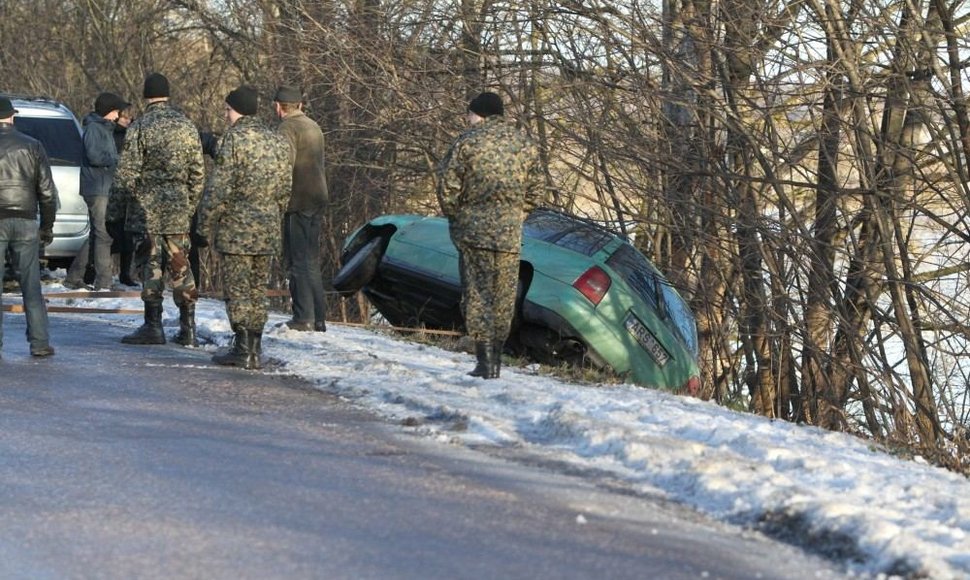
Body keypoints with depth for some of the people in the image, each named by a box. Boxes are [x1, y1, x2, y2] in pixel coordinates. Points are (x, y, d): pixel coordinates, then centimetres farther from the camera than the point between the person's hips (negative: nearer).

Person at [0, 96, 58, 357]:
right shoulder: (32, 146, 5)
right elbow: (47, 191, 4)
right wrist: (47, 226, 11)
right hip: (25, 221, 2)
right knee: (31, 286, 7)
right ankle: (40, 342, 4)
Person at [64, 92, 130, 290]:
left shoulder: (105, 129, 21)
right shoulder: (93, 128, -9)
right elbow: (94, 156, -20)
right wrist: (118, 160, -12)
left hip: (105, 188, 10)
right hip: (96, 188, -10)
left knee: (97, 235, 13)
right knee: (102, 235, -10)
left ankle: (74, 277, 20)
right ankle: (104, 283, -11)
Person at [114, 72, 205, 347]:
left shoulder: (140, 127, -8)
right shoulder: (186, 126, 6)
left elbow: (127, 172, -10)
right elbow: (198, 172, 9)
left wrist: (132, 198, 5)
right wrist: (190, 206, 16)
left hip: (149, 204, -4)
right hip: (179, 207, 4)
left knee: (150, 265, 1)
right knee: (180, 265, 9)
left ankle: (153, 326, 0)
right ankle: (188, 328, 9)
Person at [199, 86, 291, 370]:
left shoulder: (235, 139, -12)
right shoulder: (278, 142, 11)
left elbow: (220, 187, -14)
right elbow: (284, 189, 14)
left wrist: (206, 223, -6)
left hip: (236, 229, -7)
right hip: (268, 231, 7)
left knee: (237, 291, -2)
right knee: (258, 291, 12)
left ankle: (242, 349, -3)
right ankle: (255, 351, 12)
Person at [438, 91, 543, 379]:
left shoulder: (467, 142, -6)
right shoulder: (525, 145, 8)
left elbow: (447, 185, -6)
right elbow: (535, 188, 10)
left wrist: (454, 215, 9)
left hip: (474, 229, -4)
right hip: (510, 234, 4)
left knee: (478, 294, -1)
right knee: (504, 298, 10)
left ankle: (484, 358, -9)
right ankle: (496, 360, 14)